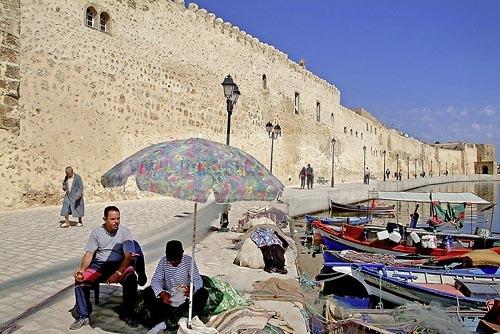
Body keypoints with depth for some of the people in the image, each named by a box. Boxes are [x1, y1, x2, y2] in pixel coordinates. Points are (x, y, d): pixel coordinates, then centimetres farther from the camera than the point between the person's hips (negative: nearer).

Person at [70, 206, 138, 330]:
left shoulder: (124, 231, -8)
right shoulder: (97, 232, -1)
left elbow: (128, 256, -12)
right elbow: (89, 253, 1)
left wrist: (118, 273, -25)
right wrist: (82, 269, -18)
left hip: (119, 264, -2)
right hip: (99, 264, 3)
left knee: (131, 279, -31)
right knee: (80, 279, -21)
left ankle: (127, 314, -12)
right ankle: (83, 315, -3)